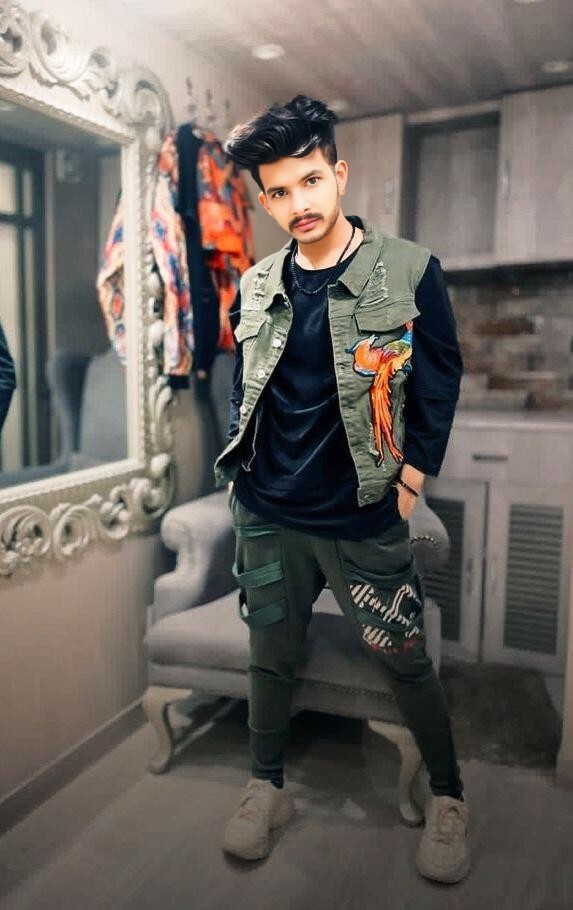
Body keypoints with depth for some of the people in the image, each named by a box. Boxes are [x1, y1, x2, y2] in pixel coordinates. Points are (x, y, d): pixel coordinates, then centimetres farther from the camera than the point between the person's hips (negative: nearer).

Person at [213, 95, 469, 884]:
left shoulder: (410, 272, -8)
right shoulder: (256, 288, 3)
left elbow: (439, 387, -3)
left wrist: (410, 485, -5)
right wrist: (245, 475, 10)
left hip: (365, 522, -3)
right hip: (266, 518, 4)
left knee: (406, 663, 9)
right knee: (271, 656, 16)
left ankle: (449, 797, 34)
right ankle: (266, 788, 39)